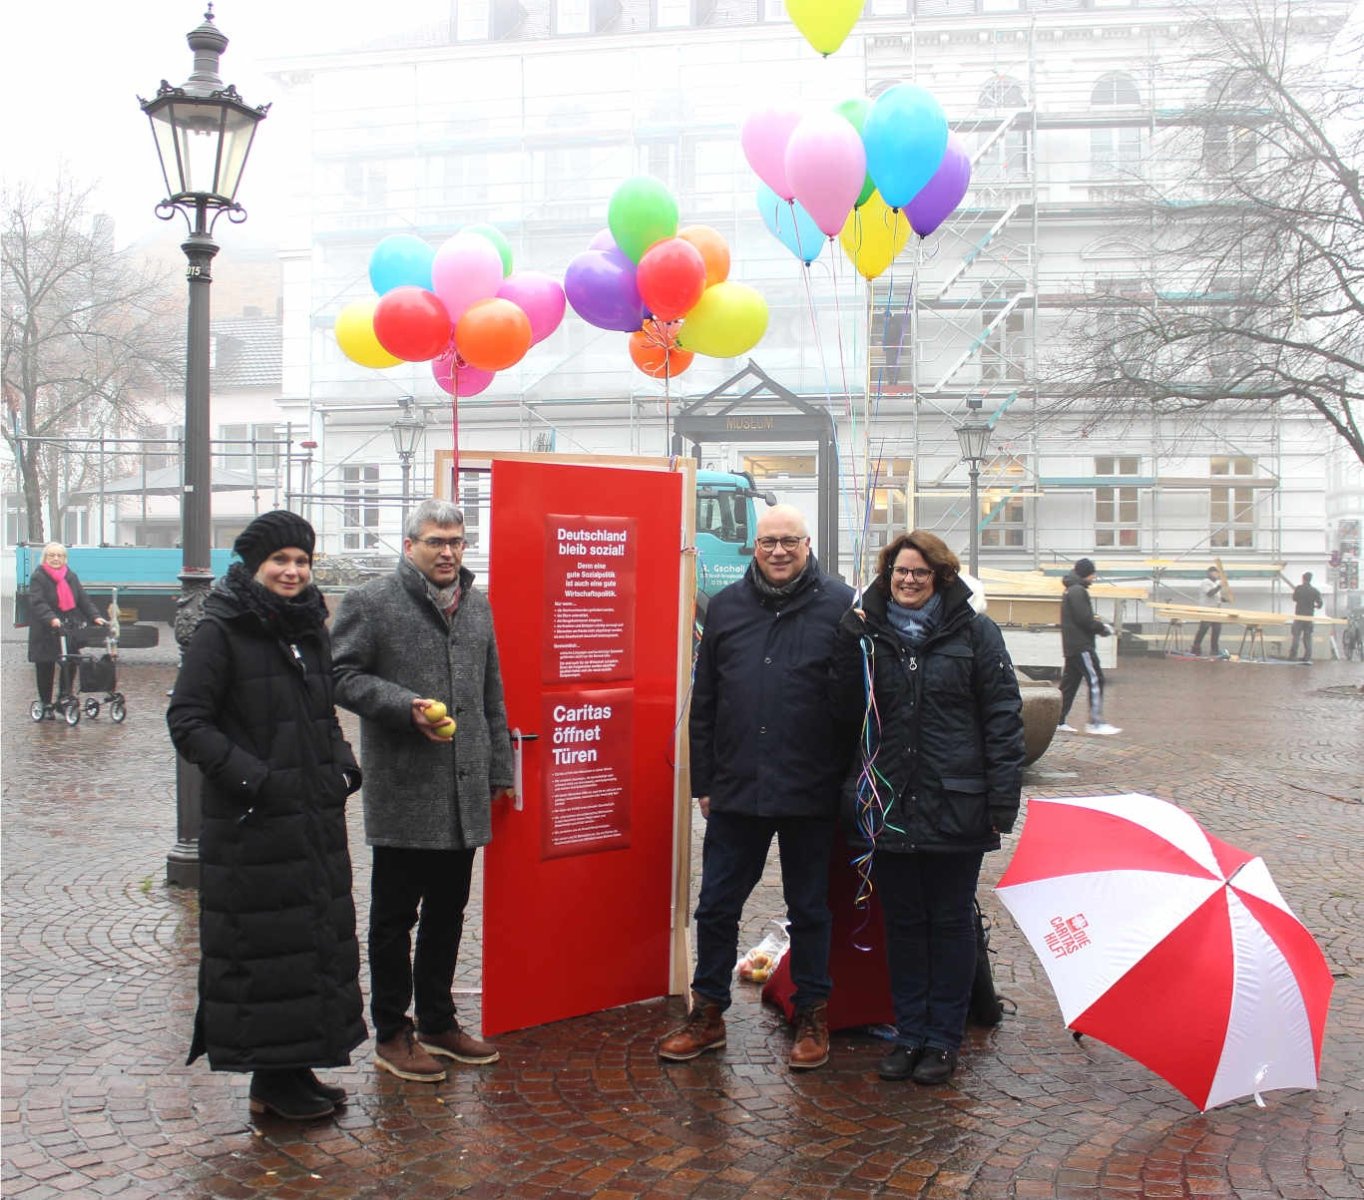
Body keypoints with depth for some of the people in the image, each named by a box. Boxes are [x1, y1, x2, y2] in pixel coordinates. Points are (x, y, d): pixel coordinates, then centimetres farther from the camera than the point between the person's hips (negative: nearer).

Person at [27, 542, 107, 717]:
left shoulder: (71, 576, 12)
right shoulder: (38, 578, -5)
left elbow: (83, 599, 11)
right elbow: (37, 603, -18)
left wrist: (95, 616, -4)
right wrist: (51, 618, -34)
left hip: (70, 629, 4)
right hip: (46, 632, -4)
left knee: (70, 665, -3)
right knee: (45, 669, 3)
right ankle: (46, 705, 13)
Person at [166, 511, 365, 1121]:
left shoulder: (309, 628, 12)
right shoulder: (220, 631, -9)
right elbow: (186, 720, -12)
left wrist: (343, 766, 5)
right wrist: (251, 777, -19)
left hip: (317, 818, 7)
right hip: (251, 825, -7)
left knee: (319, 938, 12)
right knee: (263, 945, 0)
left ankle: (295, 1066, 25)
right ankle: (271, 1079, 14)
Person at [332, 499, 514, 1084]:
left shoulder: (476, 604, 14)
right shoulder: (370, 603, -6)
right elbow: (342, 675, -9)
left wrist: (499, 767, 16)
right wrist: (405, 707, -20)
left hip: (464, 792, 6)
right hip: (402, 789, -6)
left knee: (448, 914, 16)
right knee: (394, 917, 5)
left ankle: (438, 1022, 30)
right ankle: (392, 1034, 18)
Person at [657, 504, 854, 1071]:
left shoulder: (840, 605, -3)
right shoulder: (726, 606, 7)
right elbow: (704, 702, 10)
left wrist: (848, 780, -8)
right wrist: (704, 780, 8)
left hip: (810, 793, -3)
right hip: (736, 790, 3)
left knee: (809, 910, 12)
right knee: (716, 906, 10)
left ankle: (812, 1018, 26)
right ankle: (707, 1013, 26)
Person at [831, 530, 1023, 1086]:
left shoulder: (974, 631, -1)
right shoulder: (869, 632, 6)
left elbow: (1002, 715, -3)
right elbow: (847, 706, 1)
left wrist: (1003, 796, -10)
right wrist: (850, 643, -12)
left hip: (955, 805, -3)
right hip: (888, 805, 3)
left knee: (951, 923, 9)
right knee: (903, 922, 12)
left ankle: (943, 1038, 20)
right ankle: (910, 1033, 24)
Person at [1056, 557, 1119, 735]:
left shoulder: (1072, 591, 19)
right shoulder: (1078, 591, -14)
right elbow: (1084, 620, -20)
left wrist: (1097, 624, 10)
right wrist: (1103, 629, -7)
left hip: (1072, 645, 10)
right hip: (1081, 645, -10)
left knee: (1069, 682, 11)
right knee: (1095, 680, -9)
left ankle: (1059, 721, 13)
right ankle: (1096, 723, -10)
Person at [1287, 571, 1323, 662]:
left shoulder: (1298, 588, -5)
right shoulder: (1315, 591, -1)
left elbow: (1294, 598, 9)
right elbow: (1320, 604, -3)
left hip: (1299, 615, -2)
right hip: (1309, 616, 2)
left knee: (1296, 635, 1)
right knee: (1308, 637, 7)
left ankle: (1292, 655, -6)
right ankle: (1307, 657, 5)